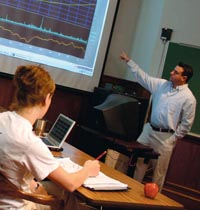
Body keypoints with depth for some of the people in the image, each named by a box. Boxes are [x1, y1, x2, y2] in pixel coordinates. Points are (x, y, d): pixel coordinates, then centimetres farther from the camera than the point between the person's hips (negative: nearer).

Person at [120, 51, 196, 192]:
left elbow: (186, 123, -9)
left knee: (159, 170, 4)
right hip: (149, 130, 6)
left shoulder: (188, 98, -12)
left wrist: (173, 139, -10)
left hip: (165, 137, -5)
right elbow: (143, 78, 9)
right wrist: (129, 61, 7)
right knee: (139, 162, 12)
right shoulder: (162, 84, 3)